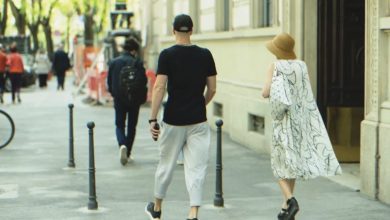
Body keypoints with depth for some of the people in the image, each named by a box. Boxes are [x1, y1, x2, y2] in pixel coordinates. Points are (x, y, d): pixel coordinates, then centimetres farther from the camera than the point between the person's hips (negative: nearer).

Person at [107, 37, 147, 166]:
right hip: (134, 100, -2)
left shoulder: (114, 62, 0)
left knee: (119, 125, 10)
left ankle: (122, 145, -19)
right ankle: (128, 153, 13)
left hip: (119, 100, 2)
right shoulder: (137, 63, -10)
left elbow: (109, 81, 4)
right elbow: (143, 81, -13)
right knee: (131, 126, 12)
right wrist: (142, 97, 4)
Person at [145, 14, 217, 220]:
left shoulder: (167, 55, -6)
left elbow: (159, 88, -11)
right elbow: (212, 89, 6)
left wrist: (152, 119, -8)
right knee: (196, 168, 2)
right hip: (198, 121, 1)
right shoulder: (205, 55, 2)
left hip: (173, 120, -1)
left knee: (166, 165, 13)